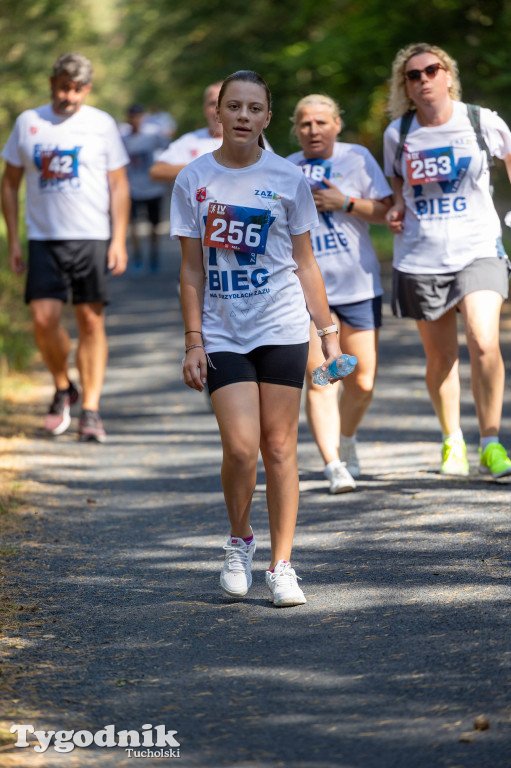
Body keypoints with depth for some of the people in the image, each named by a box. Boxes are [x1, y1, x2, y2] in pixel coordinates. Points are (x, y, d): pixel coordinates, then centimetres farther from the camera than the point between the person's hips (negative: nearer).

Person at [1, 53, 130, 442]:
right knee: (44, 319, -8)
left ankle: (91, 410, 3)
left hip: (91, 238, -1)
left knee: (91, 322, -2)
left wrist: (119, 240, -2)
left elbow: (119, 185, 6)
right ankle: (63, 388, 18)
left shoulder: (102, 124, 4)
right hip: (43, 239, 1)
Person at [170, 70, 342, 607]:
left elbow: (305, 262, 9)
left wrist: (328, 330, 5)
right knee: (241, 446, -12)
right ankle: (238, 542, 14)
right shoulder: (193, 181, 3)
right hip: (223, 334, 0)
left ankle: (281, 566, 10)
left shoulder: (288, 180, 3)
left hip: (282, 329, 0)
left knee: (279, 447, 1)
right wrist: (193, 342, 0)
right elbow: (192, 269, 5)